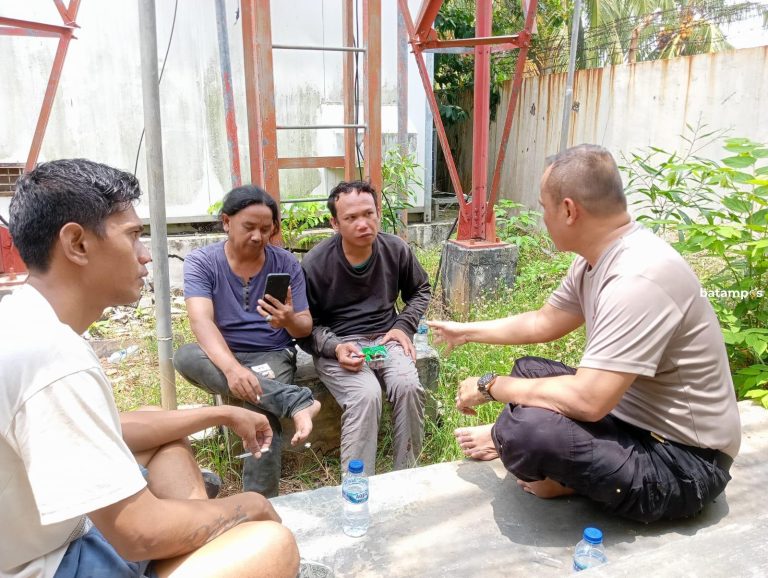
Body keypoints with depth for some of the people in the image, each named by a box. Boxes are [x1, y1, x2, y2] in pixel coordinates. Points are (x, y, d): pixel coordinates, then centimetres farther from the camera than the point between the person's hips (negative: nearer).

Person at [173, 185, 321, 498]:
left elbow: (305, 327, 0)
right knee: (184, 357, -33)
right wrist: (231, 367, -41)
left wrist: (289, 320, -26)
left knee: (263, 411, -32)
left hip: (273, 356, 0)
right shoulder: (201, 262, -6)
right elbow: (201, 321, -22)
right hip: (221, 356, 1)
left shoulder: (286, 263, -1)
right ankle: (297, 402, -37)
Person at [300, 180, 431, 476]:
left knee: (409, 386, -27)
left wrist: (404, 326, 3)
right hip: (337, 345, -3)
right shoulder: (314, 264, -10)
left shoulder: (397, 249, -1)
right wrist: (334, 348, -20)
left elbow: (420, 290, 19)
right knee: (366, 395, -32)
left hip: (386, 338, 3)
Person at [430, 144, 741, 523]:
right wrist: (466, 332, 23)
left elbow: (588, 400, -34)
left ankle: (503, 439, 3)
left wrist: (491, 386, -20)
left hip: (683, 462, -9)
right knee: (529, 370, 18)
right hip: (632, 415, 9)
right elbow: (543, 322, 15)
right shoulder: (597, 258, 0)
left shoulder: (638, 280, -31)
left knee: (526, 430, -29)